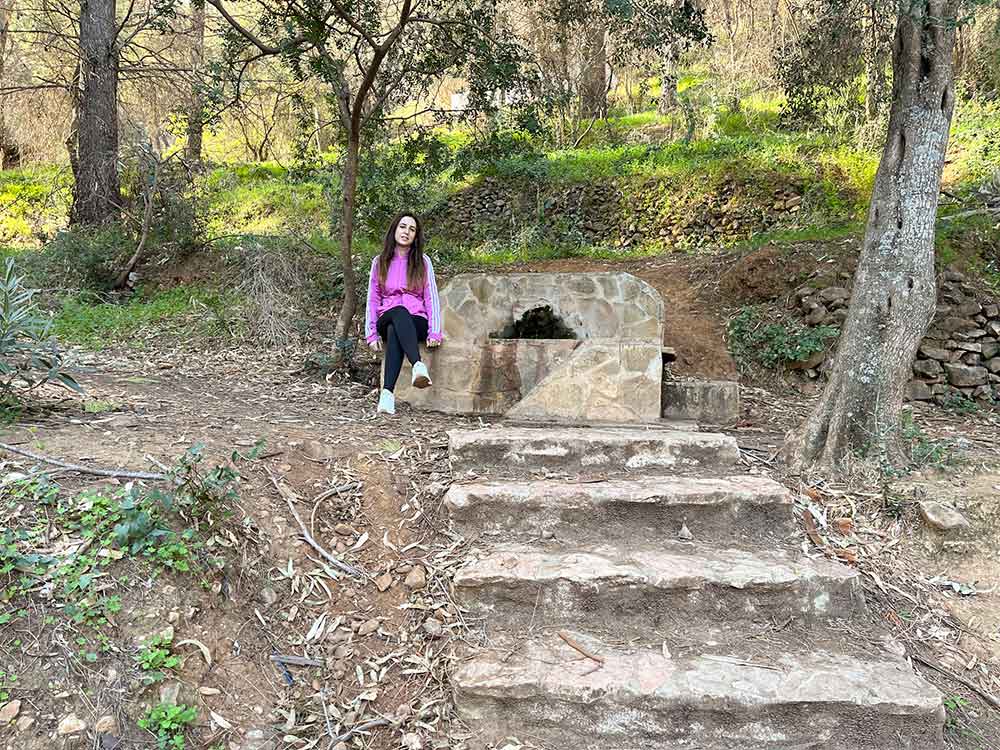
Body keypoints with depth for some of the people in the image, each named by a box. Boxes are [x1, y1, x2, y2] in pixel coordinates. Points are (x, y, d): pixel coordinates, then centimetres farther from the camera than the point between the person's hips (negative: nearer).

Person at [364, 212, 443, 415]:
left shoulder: (423, 261, 11)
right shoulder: (380, 261, 14)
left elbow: (431, 297, 4)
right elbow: (372, 299, 11)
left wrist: (434, 332, -10)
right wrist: (371, 333, -1)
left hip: (416, 322, 0)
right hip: (388, 319, 0)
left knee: (394, 331, -38)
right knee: (399, 312, -38)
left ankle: (387, 392, -56)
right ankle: (418, 366, -62)